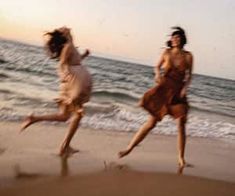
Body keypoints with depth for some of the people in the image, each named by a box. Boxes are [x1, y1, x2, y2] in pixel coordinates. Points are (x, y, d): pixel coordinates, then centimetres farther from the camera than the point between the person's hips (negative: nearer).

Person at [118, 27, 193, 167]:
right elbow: (157, 66, 14)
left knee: (181, 125, -3)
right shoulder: (167, 52, 0)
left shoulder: (188, 56, -1)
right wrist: (158, 74, -7)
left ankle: (181, 158, 13)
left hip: (178, 92, 1)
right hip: (163, 89, 0)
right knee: (151, 122, -2)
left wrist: (185, 88, -9)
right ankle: (129, 148, 9)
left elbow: (189, 76, 7)